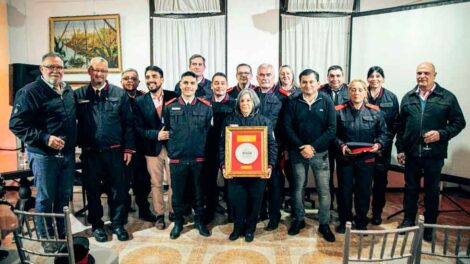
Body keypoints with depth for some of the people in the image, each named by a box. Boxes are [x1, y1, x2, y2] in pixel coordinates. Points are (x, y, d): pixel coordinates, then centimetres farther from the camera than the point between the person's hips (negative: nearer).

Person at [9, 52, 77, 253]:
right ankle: (46, 237, 23)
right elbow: (16, 124, -15)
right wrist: (45, 138, -22)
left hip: (67, 154, 6)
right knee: (45, 198, 6)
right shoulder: (30, 91, -11)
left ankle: (62, 233, 30)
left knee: (64, 197, 14)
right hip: (43, 155, -6)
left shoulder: (68, 91, 10)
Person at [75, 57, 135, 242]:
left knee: (118, 190, 8)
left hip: (115, 151, 0)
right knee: (92, 190, 12)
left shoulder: (119, 94, 2)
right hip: (90, 152, 1)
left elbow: (128, 123, 1)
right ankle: (97, 225, 30)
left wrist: (128, 148, -3)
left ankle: (118, 223, 25)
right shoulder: (79, 95, 3)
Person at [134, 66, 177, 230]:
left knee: (174, 182, 8)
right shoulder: (140, 102, 0)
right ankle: (159, 214, 27)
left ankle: (173, 211, 26)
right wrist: (156, 135, -18)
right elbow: (139, 129, -3)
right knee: (156, 183, 11)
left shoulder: (173, 97, -3)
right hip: (153, 148, 1)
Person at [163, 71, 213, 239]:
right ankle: (178, 222, 30)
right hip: (177, 159, 0)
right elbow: (166, 130, 9)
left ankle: (199, 220, 31)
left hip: (199, 158, 0)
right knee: (177, 192, 11)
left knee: (198, 192, 12)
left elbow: (209, 131, 6)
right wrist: (172, 149, 7)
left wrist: (203, 149, 3)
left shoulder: (206, 107, 0)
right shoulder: (169, 106, 1)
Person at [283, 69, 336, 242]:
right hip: (298, 153, 1)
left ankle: (324, 224, 19)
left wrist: (313, 147, -14)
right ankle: (299, 219, 28)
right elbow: (287, 127, -4)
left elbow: (331, 129, -6)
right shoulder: (293, 103, 1)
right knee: (298, 187, 10)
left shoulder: (326, 102, -2)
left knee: (324, 189, 3)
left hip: (320, 153, -1)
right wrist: (301, 147, -13)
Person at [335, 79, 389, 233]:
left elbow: (383, 133, 5)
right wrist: (341, 145, -19)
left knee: (364, 191, 10)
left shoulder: (375, 112, 1)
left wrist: (378, 144, -13)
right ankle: (344, 220, 28)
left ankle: (361, 222, 30)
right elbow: (334, 134, -3)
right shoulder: (339, 111, -4)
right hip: (345, 158, -1)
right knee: (345, 190, 8)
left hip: (367, 158, 1)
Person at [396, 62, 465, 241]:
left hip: (434, 154, -2)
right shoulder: (408, 98, 7)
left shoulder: (447, 97, -2)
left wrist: (441, 134, -17)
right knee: (410, 188, 14)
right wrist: (400, 148, 5)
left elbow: (459, 122, -1)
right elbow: (401, 126, 8)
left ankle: (430, 226, 25)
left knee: (432, 191, 10)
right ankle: (408, 220, 31)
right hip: (411, 153, 3)